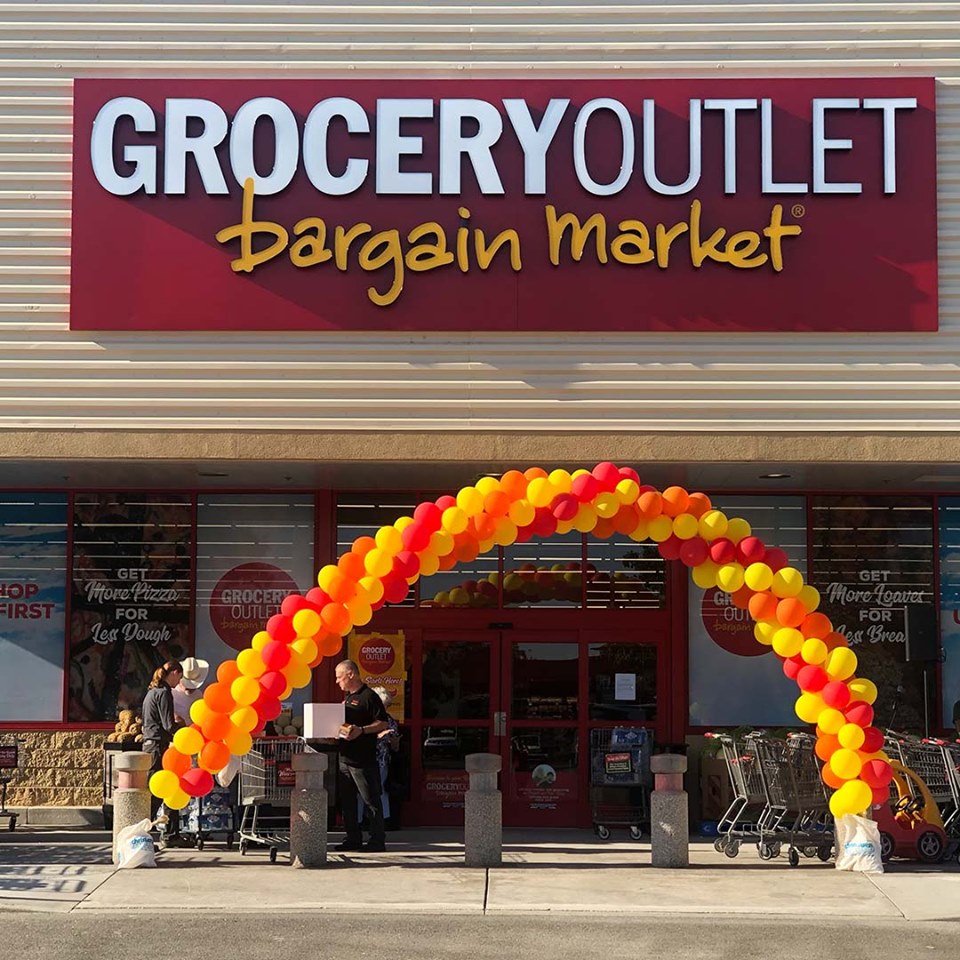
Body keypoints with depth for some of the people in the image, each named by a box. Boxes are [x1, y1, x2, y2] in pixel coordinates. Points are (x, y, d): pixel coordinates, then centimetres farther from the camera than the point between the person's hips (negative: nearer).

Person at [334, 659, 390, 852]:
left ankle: (378, 840, -1)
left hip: (363, 760, -9)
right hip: (345, 758, 9)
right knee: (347, 801, 11)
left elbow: (383, 724, -14)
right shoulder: (347, 698, 18)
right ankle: (353, 839, 18)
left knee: (370, 800, -4)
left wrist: (361, 730, -24)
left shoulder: (369, 696, -9)